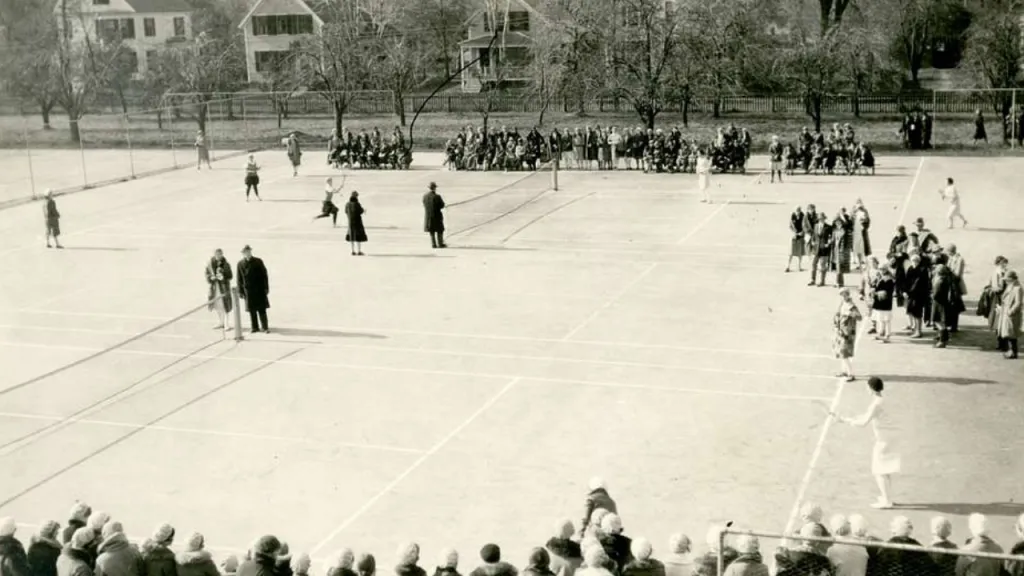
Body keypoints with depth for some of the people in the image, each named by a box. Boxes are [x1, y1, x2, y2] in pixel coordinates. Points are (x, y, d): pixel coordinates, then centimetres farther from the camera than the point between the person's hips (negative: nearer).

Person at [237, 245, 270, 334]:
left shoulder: (258, 261, -2)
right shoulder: (240, 264, 2)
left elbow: (264, 275, 0)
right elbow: (239, 279, 5)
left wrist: (266, 288, -4)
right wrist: (240, 291, 2)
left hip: (259, 289, -2)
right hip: (248, 291, 2)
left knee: (262, 310, 1)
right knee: (252, 310, 6)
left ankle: (265, 327, 7)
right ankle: (255, 327, 15)